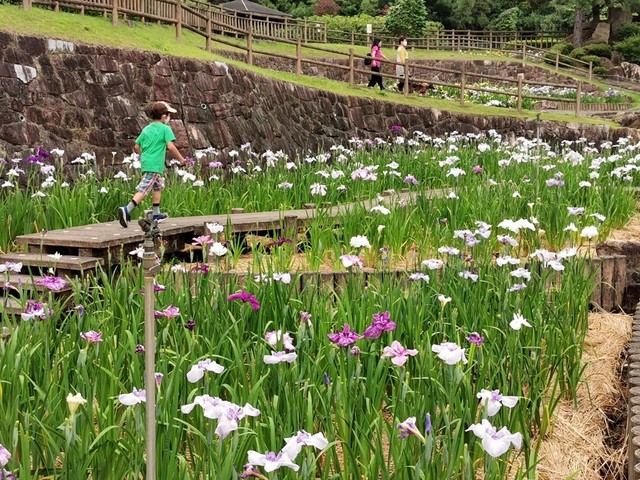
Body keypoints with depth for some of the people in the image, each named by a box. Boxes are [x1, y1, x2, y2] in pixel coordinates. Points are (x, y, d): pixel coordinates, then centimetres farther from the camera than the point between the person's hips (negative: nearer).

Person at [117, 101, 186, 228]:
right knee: (143, 189, -12)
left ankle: (156, 214, 28)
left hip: (145, 162, 8)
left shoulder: (146, 129, 14)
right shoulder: (165, 129, -5)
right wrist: (181, 159, -3)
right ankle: (127, 210, -24)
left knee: (159, 185, 24)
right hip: (155, 165, -8)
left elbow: (136, 147, 14)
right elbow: (171, 146, -15)